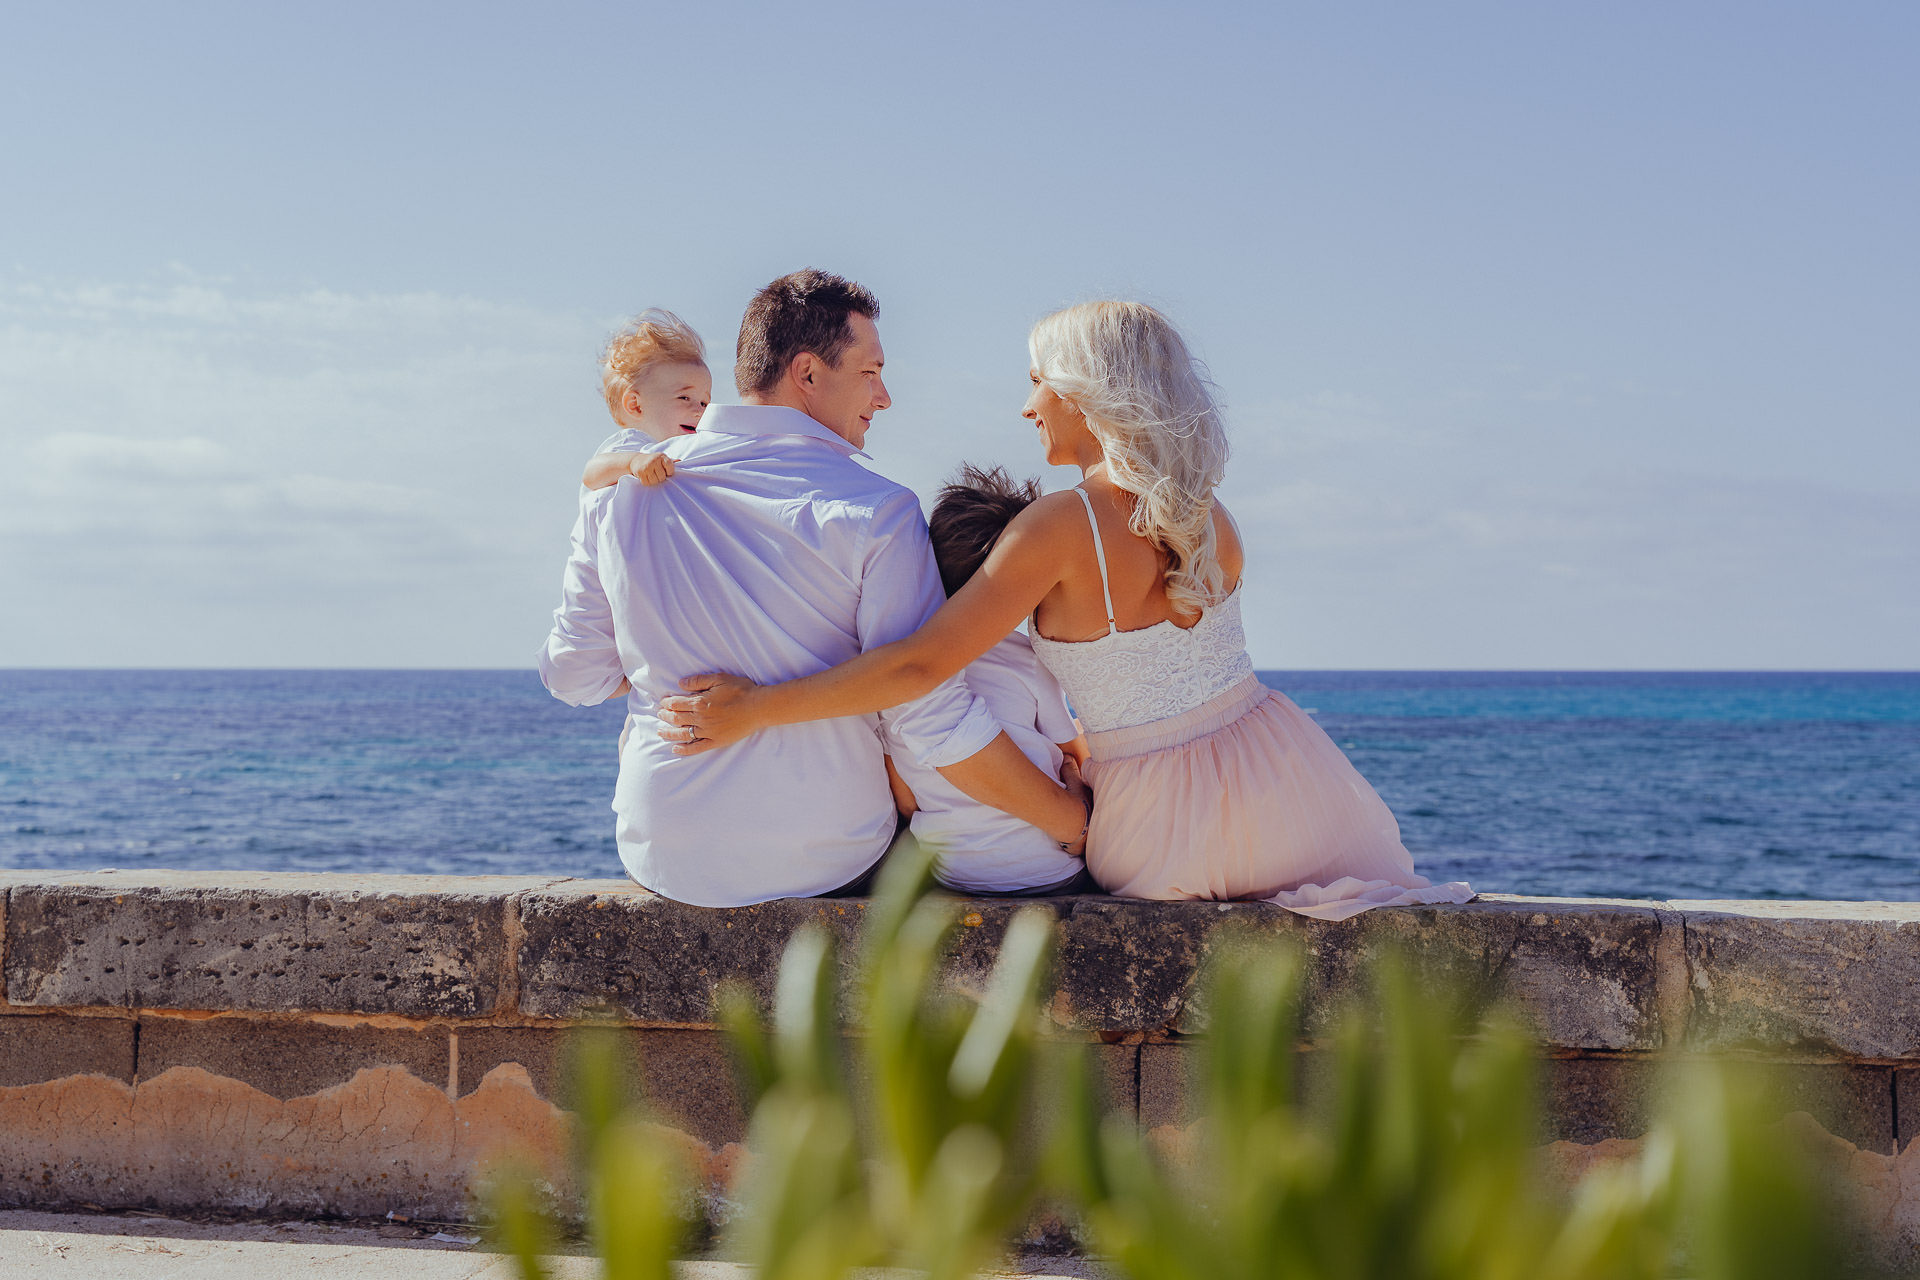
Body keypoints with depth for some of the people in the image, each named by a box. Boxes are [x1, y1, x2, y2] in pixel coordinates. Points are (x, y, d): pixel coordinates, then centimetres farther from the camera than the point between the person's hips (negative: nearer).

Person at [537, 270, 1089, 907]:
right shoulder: (874, 513, -15)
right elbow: (930, 720, -19)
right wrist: (1067, 816, -7)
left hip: (663, 860, 3)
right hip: (829, 865, -3)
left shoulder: (617, 490, -3)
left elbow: (575, 674, 5)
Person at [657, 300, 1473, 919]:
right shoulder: (1213, 523, 2)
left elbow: (919, 666, -22)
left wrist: (757, 707, -17)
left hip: (1160, 837, -4)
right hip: (1284, 787, 4)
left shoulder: (1060, 527, -18)